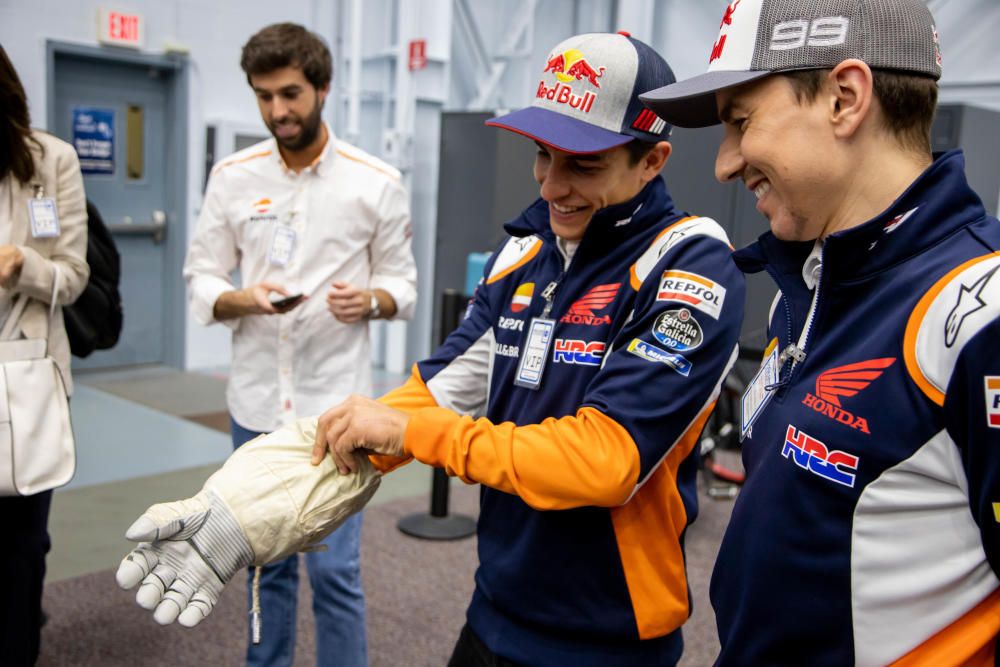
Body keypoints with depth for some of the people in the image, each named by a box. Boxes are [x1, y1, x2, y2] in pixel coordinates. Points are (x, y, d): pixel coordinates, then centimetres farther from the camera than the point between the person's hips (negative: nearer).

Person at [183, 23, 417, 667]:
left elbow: (403, 283, 3)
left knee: (334, 570, 1)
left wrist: (370, 300, -19)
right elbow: (201, 279, 4)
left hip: (336, 404, -2)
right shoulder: (232, 176, 2)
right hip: (256, 402, 3)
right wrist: (242, 299, -17)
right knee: (267, 563, 17)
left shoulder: (377, 181, -3)